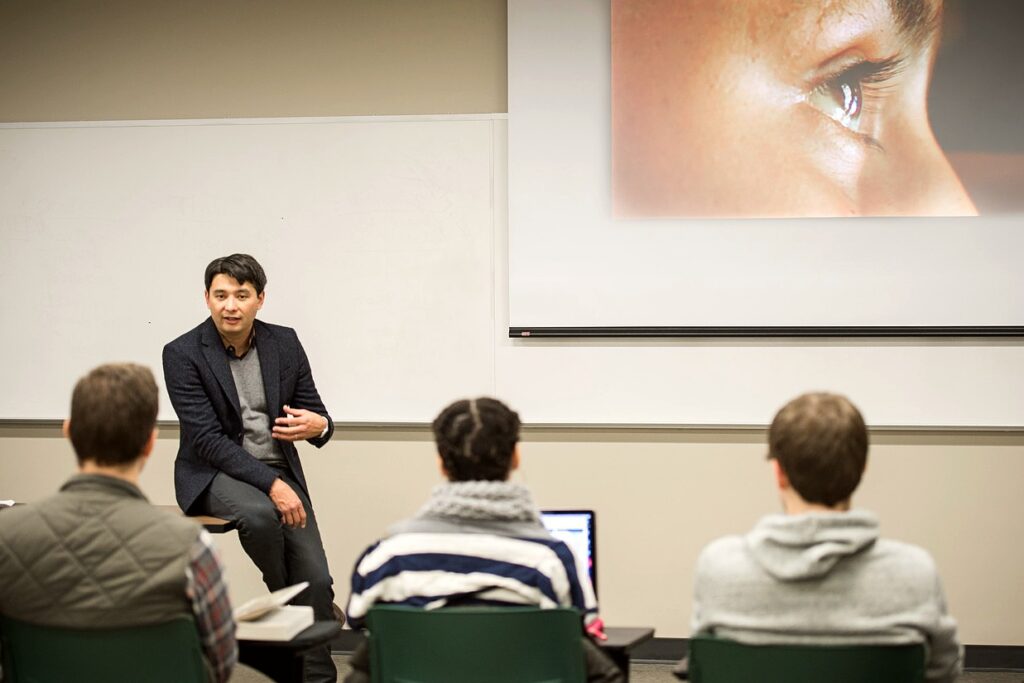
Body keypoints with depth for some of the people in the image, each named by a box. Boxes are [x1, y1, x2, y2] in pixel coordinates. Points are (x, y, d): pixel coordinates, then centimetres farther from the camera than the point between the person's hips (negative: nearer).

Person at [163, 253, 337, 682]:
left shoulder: (285, 343, 2)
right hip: (213, 473, -4)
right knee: (259, 515, -36)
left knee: (317, 581, -12)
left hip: (279, 472, 4)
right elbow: (209, 439, -16)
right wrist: (271, 484, -26)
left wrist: (318, 425, -21)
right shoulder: (183, 354, -10)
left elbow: (316, 414, 6)